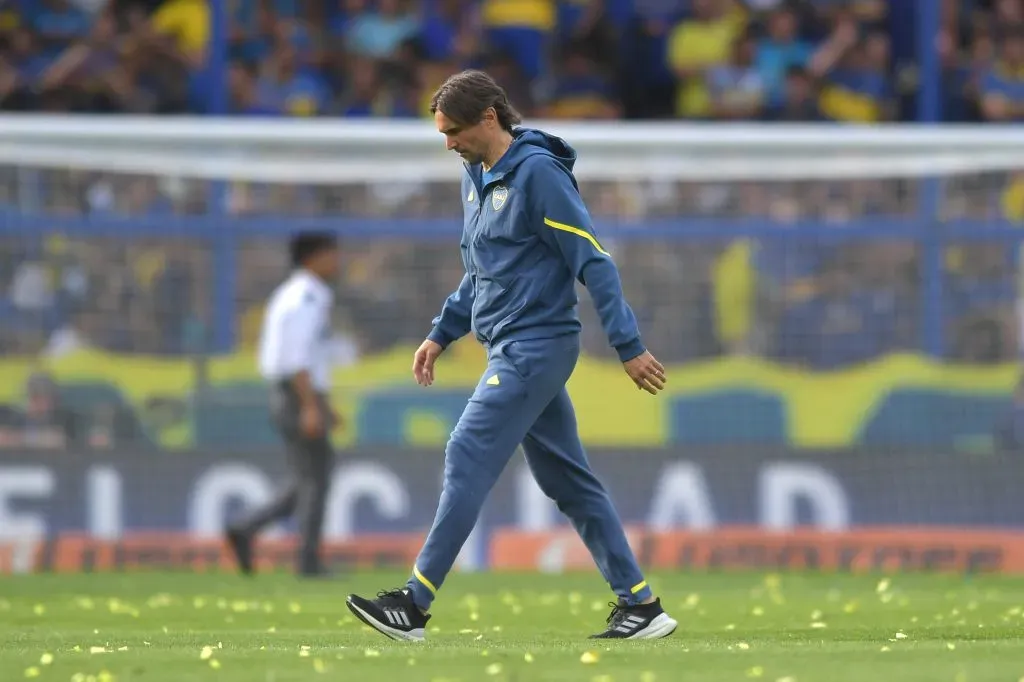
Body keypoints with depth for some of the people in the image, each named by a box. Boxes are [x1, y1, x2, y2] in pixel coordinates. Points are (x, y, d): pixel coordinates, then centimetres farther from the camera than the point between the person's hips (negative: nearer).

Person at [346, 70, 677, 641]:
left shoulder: (538, 173, -15)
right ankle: (641, 605, 12)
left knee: (468, 460, -12)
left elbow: (594, 261, -15)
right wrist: (442, 334, 20)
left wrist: (630, 346, -16)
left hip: (536, 347, -9)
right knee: (568, 481, 9)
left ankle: (416, 605, -12)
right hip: (512, 349, 9)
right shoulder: (477, 177, 13)